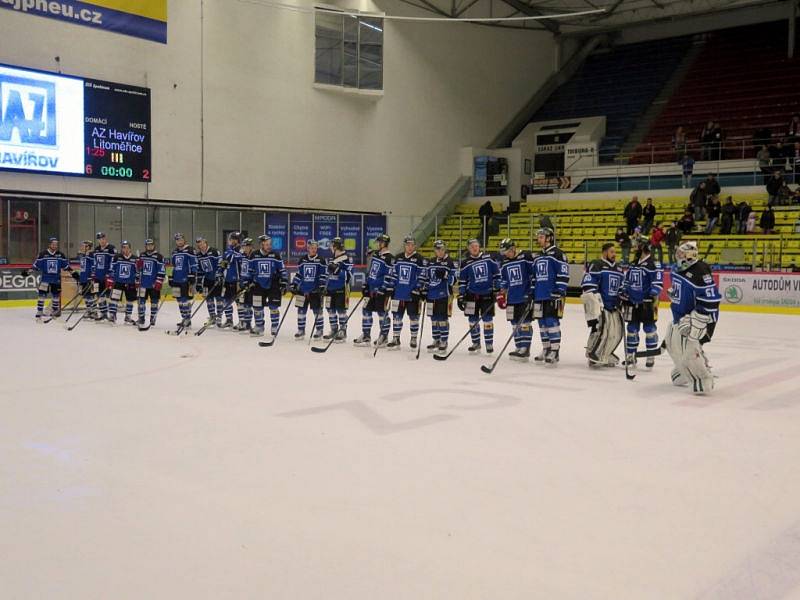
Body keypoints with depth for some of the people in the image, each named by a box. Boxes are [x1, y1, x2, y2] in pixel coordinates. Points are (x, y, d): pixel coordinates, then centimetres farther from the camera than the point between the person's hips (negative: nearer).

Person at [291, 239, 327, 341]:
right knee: (301, 311, 6)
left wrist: (322, 287, -15)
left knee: (317, 311, 0)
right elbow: (298, 274, 13)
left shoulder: (321, 260, -3)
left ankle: (319, 331, 11)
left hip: (315, 290, -4)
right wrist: (293, 285, 7)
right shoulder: (302, 260, 8)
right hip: (303, 289, 4)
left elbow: (324, 275, -6)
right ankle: (301, 331, 16)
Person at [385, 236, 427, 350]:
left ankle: (414, 339, 18)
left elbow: (423, 277, -9)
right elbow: (392, 273, 13)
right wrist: (390, 288, 8)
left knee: (413, 317, 6)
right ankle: (395, 339, 13)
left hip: (412, 294, -4)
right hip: (398, 293, 4)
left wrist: (422, 292, -14)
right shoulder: (398, 258, 8)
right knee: (396, 316, 5)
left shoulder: (420, 259, -6)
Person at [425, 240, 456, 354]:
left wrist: (445, 274, -24)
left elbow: (453, 280, -8)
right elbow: (427, 278, 20)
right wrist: (425, 292, 15)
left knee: (443, 318, -3)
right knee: (434, 318, 11)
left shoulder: (449, 262, -3)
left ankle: (444, 342, 5)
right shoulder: (430, 262, 12)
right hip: (432, 295, 5)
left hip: (444, 295, -5)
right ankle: (436, 341, 23)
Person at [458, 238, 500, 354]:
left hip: (487, 294, -1)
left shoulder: (488, 258, 1)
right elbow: (462, 281, 5)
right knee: (473, 320, 4)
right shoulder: (465, 263, 1)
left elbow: (496, 273, 6)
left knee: (488, 320, 0)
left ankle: (489, 343, 10)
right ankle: (476, 343, 17)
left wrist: (497, 288, 1)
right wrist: (461, 296, 2)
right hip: (472, 294, 1)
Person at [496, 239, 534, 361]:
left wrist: (532, 292, -10)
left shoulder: (526, 258, -8)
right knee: (515, 324, 9)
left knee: (525, 322, -7)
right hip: (512, 298, 6)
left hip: (526, 297, -6)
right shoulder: (504, 263, 10)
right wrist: (502, 292, 11)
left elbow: (534, 274, -7)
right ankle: (519, 348, 17)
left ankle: (525, 349, -6)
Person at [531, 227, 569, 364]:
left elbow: (563, 275, -13)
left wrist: (559, 292, -18)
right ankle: (546, 349, 19)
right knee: (542, 323, 10)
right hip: (539, 295, 8)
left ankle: (554, 351, -6)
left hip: (553, 296, -8)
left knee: (552, 322, -10)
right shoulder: (537, 257, 18)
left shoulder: (557, 254, -6)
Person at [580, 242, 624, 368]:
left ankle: (605, 356, 21)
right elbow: (588, 286, -16)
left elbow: (621, 287, 26)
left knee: (616, 333, 7)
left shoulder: (618, 268, 17)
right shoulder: (596, 265, -9)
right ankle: (593, 356, -1)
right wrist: (594, 304, -22)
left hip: (613, 306, 8)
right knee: (600, 330, -16)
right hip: (597, 305, -8)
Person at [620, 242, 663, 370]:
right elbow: (627, 281, 19)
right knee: (631, 328, 9)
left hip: (647, 302, -7)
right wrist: (623, 297, 15)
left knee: (649, 328, -2)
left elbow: (658, 282, -16)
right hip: (632, 302, 7)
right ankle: (630, 355, 18)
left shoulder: (653, 263, -11)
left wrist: (655, 299, -21)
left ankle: (651, 355, 6)